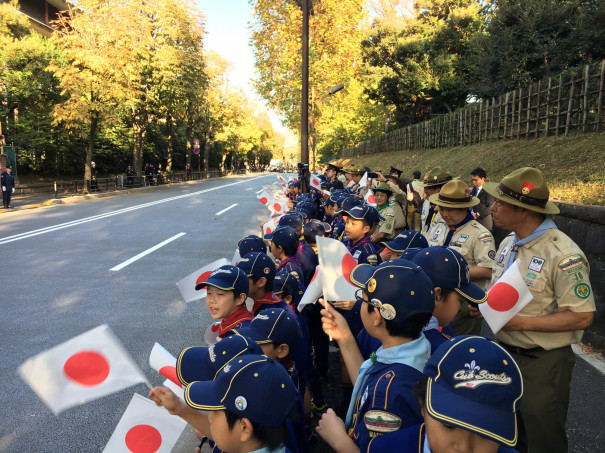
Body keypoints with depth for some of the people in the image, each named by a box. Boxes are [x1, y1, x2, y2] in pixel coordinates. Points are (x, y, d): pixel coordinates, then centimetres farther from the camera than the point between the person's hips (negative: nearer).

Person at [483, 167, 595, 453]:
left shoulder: (563, 255, -23)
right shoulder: (508, 243, 4)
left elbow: (582, 317, -22)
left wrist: (521, 323, -24)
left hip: (542, 364, -7)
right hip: (505, 352, 7)